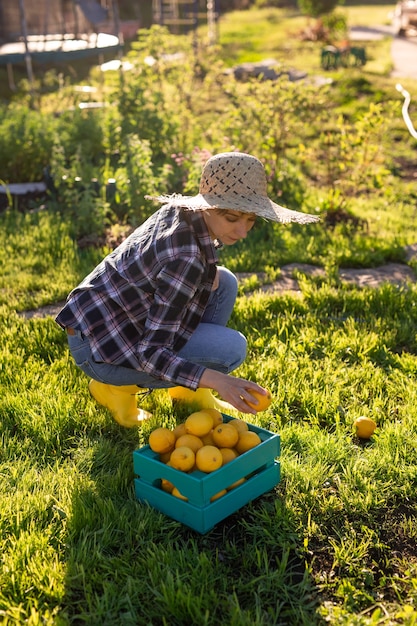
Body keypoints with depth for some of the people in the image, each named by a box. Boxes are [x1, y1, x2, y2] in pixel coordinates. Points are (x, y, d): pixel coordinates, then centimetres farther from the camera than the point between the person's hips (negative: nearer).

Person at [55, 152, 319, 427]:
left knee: (224, 283, 3)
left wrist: (209, 270, -5)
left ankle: (189, 391, 12)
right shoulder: (187, 258, -31)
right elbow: (150, 352, -30)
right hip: (98, 348, -8)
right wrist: (216, 379, -40)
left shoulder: (180, 210, -6)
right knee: (231, 349, -18)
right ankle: (117, 388, -2)